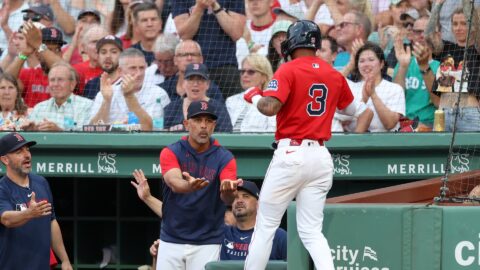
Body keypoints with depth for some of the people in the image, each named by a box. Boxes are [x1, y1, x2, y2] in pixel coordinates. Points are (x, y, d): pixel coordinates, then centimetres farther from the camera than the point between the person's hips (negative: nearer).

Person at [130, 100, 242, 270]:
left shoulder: (224, 158, -3)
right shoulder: (171, 153, -1)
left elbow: (228, 199, -18)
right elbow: (175, 184, -20)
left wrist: (228, 191, -44)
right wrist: (189, 186, -45)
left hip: (207, 243, -1)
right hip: (170, 241, 1)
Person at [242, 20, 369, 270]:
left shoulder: (288, 71, -7)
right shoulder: (335, 76, 11)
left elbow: (270, 107, -19)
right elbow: (352, 110, 26)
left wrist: (254, 96, 2)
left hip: (291, 154, -5)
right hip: (321, 156, 5)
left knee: (265, 226, 4)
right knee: (311, 231, 6)